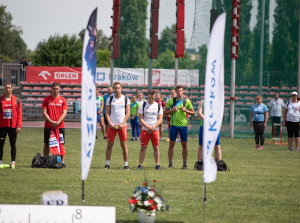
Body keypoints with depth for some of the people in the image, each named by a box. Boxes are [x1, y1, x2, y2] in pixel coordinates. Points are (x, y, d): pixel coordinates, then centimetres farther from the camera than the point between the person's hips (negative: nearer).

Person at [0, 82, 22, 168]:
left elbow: (19, 113, 2)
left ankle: (13, 162, 8)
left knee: (13, 145, 4)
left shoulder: (17, 100, 5)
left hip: (13, 126, 0)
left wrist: (19, 125, -6)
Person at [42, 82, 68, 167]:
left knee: (61, 144, -3)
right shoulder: (46, 100, 5)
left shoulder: (63, 100, 5)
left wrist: (58, 122, -15)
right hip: (48, 125, 1)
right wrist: (51, 121, -13)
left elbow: (64, 113, -1)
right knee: (46, 144, 3)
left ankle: (62, 162, 0)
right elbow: (44, 112, 0)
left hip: (60, 125, -1)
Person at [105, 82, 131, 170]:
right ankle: (107, 164, 7)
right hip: (112, 125, 1)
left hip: (122, 125, -1)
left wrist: (122, 124, -8)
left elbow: (128, 113, 3)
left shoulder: (125, 99, 6)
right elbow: (107, 113, 6)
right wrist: (110, 123, -8)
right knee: (109, 145, 1)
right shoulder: (110, 99, 8)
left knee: (124, 145, -2)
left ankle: (126, 164, 2)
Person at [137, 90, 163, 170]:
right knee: (143, 147, -2)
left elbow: (160, 120, 2)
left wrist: (153, 127, -14)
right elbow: (141, 119, -1)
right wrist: (148, 127, -14)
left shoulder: (158, 106, 6)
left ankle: (157, 164, 7)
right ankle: (140, 164, 1)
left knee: (156, 147, 1)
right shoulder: (143, 106, 4)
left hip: (155, 130, 1)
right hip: (145, 129, -1)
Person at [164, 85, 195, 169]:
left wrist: (186, 110, -11)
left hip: (183, 125, 0)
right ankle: (170, 164, 6)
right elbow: (165, 112, 5)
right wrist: (172, 110, -13)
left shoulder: (187, 101, 2)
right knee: (171, 144, 0)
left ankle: (184, 164, 10)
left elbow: (193, 113, 7)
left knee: (184, 145, 3)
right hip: (174, 125, 0)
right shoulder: (171, 101, 2)